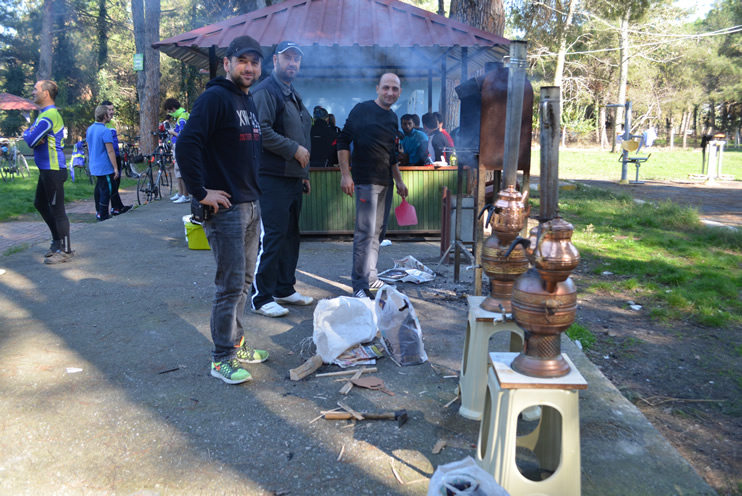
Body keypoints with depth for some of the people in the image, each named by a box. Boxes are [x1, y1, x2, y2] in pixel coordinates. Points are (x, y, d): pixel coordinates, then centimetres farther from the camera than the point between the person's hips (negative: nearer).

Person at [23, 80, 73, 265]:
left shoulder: (49, 115, -18)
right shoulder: (44, 114, 16)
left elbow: (31, 141, -20)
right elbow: (29, 133, 17)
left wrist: (27, 135, 2)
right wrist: (30, 134, -6)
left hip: (53, 170, -11)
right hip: (46, 169, 11)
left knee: (57, 209, -6)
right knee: (40, 204, 20)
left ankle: (65, 250, 1)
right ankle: (57, 240, 29)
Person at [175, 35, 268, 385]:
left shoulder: (249, 102, 16)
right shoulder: (215, 98, -12)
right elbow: (186, 144, -23)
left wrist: (253, 190, 16)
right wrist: (200, 192, -22)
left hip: (250, 204, 9)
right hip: (225, 207, -9)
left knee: (244, 280, 16)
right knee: (231, 284, -4)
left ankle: (236, 343, 29)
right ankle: (222, 359, 8)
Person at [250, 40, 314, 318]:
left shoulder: (292, 95, 22)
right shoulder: (266, 91, -8)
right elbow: (262, 131, -22)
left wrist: (304, 173, 22)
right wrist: (294, 149, -16)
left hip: (293, 178, 10)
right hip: (272, 178, -9)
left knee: (290, 235, 12)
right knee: (270, 237, -8)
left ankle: (284, 289, 23)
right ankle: (261, 298, 0)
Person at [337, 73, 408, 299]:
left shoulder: (392, 118, 17)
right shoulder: (362, 110, -4)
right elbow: (343, 141, -8)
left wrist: (399, 181, 23)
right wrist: (345, 174, -15)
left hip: (385, 183, 8)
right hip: (365, 180, -8)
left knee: (378, 232, 11)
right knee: (365, 232, -10)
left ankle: (370, 277, 22)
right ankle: (360, 284, -5)